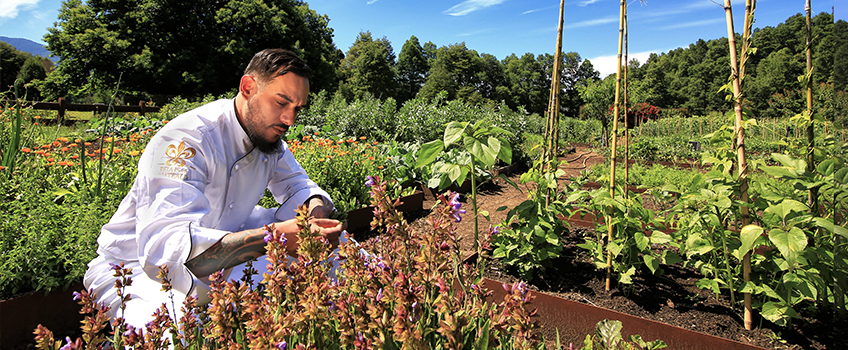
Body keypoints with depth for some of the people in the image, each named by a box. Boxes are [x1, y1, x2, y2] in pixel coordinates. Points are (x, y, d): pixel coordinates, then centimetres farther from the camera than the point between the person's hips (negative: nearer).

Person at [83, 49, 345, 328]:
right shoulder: (184, 141, -30)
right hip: (139, 268, -6)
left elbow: (300, 186, 5)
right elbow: (164, 248, -42)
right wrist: (275, 235, -51)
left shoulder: (267, 130, -6)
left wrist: (316, 214, -21)